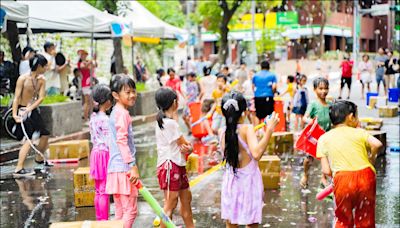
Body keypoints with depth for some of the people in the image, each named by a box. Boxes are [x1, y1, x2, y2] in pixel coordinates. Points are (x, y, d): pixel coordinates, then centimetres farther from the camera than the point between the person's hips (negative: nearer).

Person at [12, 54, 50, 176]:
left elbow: (41, 98, -8)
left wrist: (29, 109, -22)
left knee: (45, 134, 15)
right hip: (22, 111, -7)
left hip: (33, 110, 7)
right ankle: (18, 169, -17)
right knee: (29, 139, -16)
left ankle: (39, 159, 42)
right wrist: (14, 114, -28)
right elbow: (16, 97, -20)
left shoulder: (42, 80, -1)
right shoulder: (23, 78, -18)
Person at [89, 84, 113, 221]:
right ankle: (104, 220, 2)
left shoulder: (93, 117, 7)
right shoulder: (105, 119, -18)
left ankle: (99, 219, 21)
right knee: (104, 191, -3)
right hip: (105, 154, -8)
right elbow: (109, 142, -18)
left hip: (95, 152, 8)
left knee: (98, 191, 14)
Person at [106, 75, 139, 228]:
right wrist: (133, 165, -23)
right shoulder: (123, 113, -13)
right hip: (124, 169, -10)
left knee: (120, 213, 12)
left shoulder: (116, 112, 18)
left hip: (116, 169, 10)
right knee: (131, 211, -8)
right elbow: (122, 141, -21)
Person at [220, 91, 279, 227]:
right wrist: (269, 131, -29)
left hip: (231, 180, 4)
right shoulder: (247, 129, -16)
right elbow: (256, 153, -30)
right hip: (248, 180, -4)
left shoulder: (223, 132, -2)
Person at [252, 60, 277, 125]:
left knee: (258, 115, 10)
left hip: (258, 98, 3)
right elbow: (274, 87, -8)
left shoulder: (255, 75, 9)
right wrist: (273, 93, 10)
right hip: (268, 97, -3)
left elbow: (253, 87, 11)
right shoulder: (272, 75, 1)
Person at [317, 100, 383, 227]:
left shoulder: (324, 138, 12)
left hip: (342, 179, 0)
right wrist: (371, 159, 9)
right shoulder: (359, 132, 10)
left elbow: (326, 171, 3)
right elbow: (377, 144, -9)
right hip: (366, 176, 0)